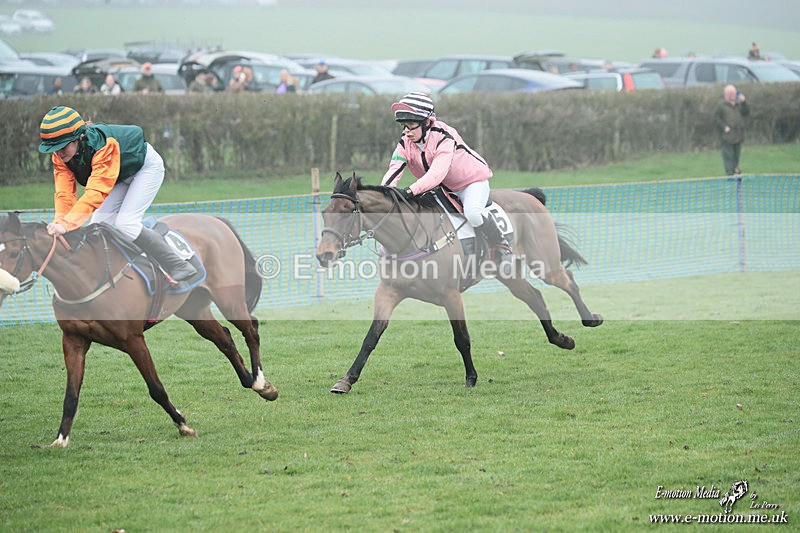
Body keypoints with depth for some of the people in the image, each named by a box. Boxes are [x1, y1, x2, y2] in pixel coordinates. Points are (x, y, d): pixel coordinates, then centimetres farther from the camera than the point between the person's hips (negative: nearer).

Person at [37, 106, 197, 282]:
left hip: (147, 166, -8)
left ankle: (180, 268, -13)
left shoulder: (104, 146, -41)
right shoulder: (60, 155, -20)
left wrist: (66, 223, -59)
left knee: (125, 224, -21)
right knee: (99, 224, -4)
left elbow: (96, 193, -50)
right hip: (122, 177, 8)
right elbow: (65, 194, -26)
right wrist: (59, 222, -45)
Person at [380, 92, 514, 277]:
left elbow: (437, 173, -45)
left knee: (472, 213, -35)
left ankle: (501, 247, -14)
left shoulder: (443, 136, -31)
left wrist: (410, 191, -57)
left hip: (473, 181, -7)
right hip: (442, 190, 7)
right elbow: (393, 172, -24)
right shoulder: (405, 143, -12)